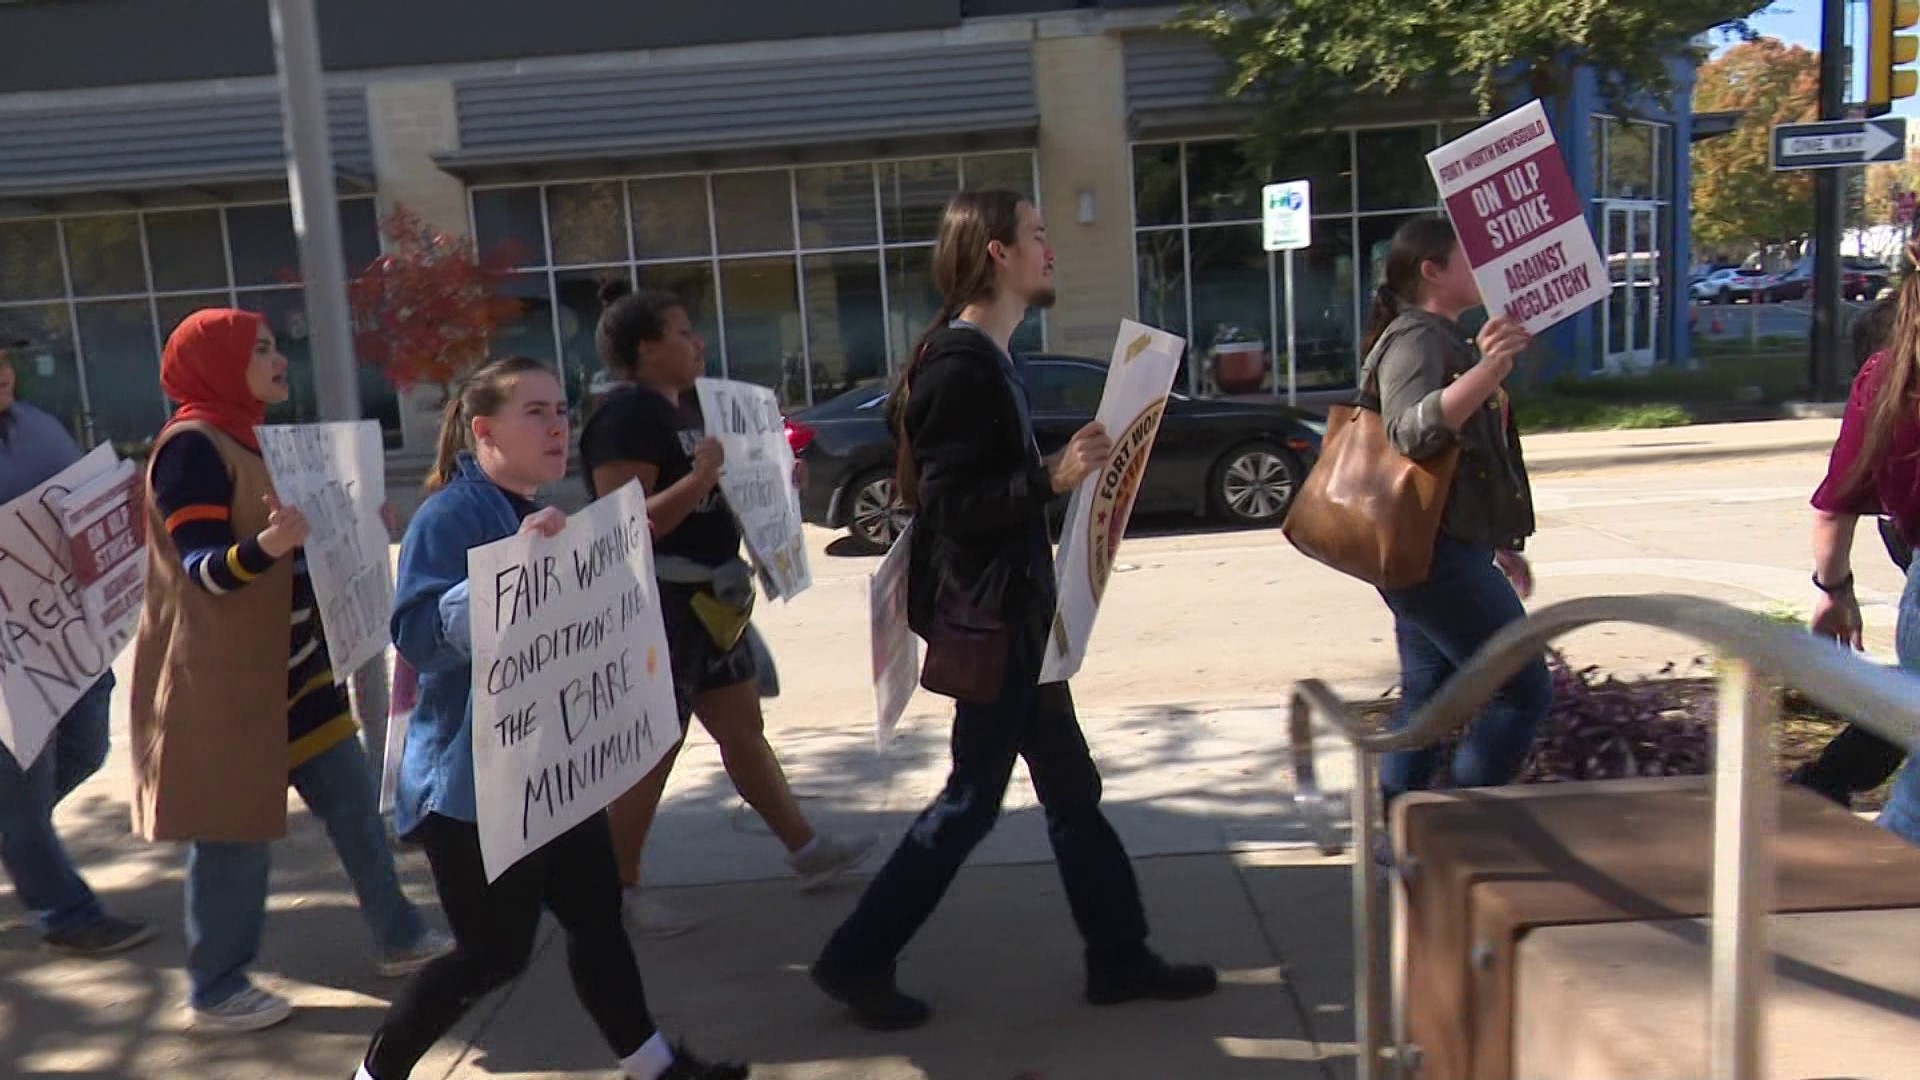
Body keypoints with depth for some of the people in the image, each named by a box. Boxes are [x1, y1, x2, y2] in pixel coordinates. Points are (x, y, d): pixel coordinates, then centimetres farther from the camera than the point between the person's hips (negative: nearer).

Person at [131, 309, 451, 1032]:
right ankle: (216, 992, 18)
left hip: (286, 665, 10)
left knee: (352, 800, 12)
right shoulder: (191, 446, -16)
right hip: (221, 680, -9)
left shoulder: (244, 439, 14)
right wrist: (265, 546, -41)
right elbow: (204, 569, -23)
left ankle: (399, 938, 24)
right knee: (236, 833, 2)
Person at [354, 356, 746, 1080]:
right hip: (475, 782, -8)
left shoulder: (540, 514, 12)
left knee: (598, 915, 12)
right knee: (494, 952, 1)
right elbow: (416, 633, -27)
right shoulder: (451, 515, -16)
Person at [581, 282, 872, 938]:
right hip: (655, 605, -9)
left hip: (707, 599, 10)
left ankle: (806, 851, 26)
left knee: (743, 728, 16)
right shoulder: (625, 417, -17)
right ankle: (619, 891, 16)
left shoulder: (687, 404, 13)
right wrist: (699, 478, -33)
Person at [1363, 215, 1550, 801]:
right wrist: (1489, 370, -44)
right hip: (1437, 554, -10)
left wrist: (1500, 545, 28)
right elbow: (1412, 430, -32)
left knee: (1427, 697, 12)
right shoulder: (1415, 339, -12)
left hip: (1441, 552, 10)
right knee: (1524, 691, -7)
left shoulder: (1444, 340, 21)